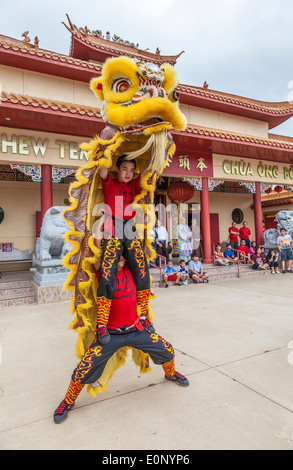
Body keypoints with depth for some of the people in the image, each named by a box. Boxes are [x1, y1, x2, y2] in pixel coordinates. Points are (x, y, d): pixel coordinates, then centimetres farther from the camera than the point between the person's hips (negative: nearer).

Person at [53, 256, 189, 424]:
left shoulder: (129, 269, -1)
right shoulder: (103, 272, -12)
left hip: (137, 329, 4)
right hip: (110, 333, -3)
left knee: (167, 350, 10)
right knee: (86, 368, -10)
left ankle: (171, 374, 45)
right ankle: (68, 402, 22)